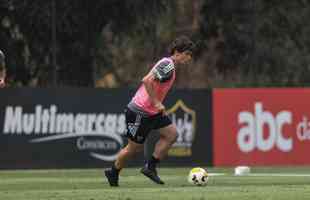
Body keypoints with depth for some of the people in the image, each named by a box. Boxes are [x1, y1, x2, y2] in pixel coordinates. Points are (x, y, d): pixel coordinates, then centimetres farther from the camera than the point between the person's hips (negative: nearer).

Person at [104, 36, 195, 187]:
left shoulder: (168, 64, 11)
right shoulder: (167, 65, -20)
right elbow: (147, 80, -31)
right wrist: (156, 103, -26)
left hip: (152, 111, 10)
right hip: (139, 112, -10)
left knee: (172, 134, -1)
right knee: (134, 147, 2)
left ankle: (150, 167, 4)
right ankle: (113, 173, 23)